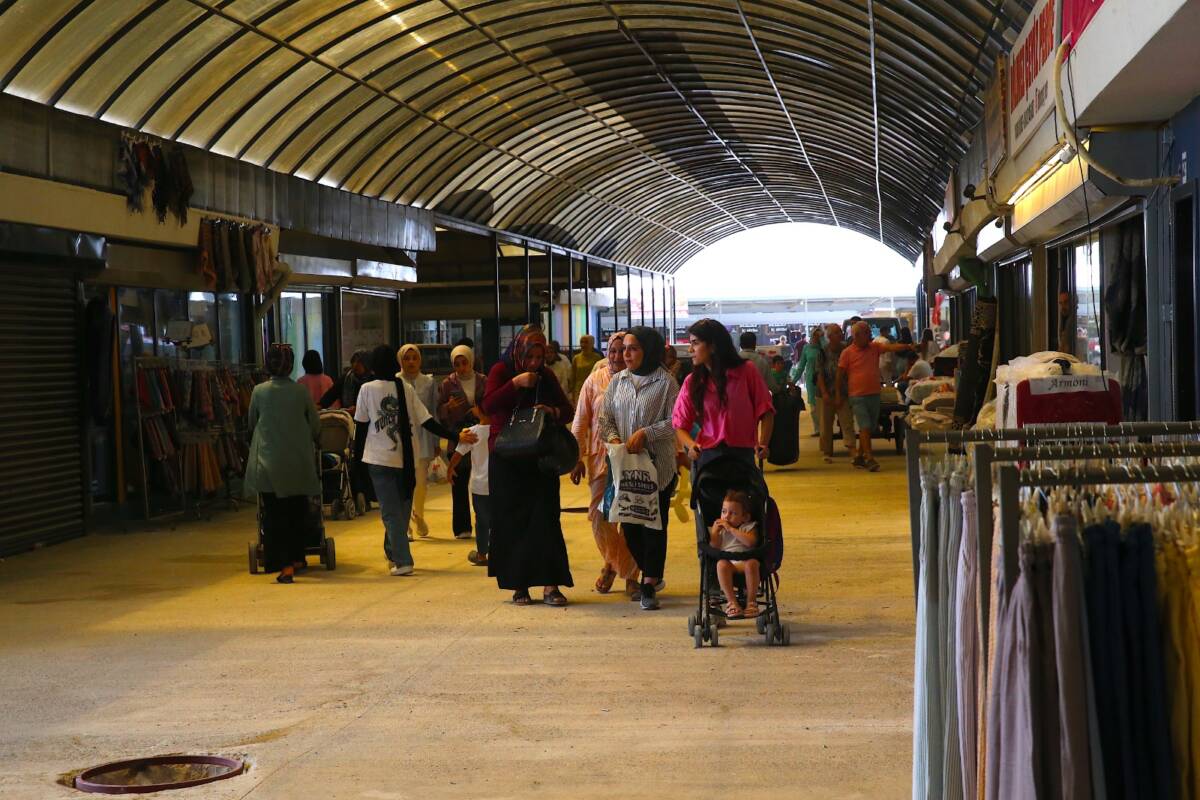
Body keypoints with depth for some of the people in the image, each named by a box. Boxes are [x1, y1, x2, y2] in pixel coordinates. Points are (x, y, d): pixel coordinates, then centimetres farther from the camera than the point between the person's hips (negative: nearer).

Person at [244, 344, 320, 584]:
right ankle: (296, 558, 25)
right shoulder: (301, 391, -4)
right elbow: (316, 426, 5)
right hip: (299, 463, 1)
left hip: (268, 463, -1)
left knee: (274, 515, 1)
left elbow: (251, 423, 10)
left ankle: (285, 565, -8)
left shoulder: (259, 391, -4)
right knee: (297, 512, 16)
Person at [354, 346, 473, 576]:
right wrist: (456, 437, 4)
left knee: (391, 511, -2)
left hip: (380, 459, -3)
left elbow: (361, 426, -1)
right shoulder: (406, 389, 2)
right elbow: (427, 422, -1)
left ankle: (402, 561, -12)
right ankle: (393, 554, 26)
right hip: (406, 459, 3)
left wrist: (357, 455, 9)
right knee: (402, 509, 16)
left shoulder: (367, 390, -4)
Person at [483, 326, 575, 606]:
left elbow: (568, 411, 10)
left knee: (546, 518, -6)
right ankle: (518, 585, 8)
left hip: (540, 457, 2)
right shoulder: (501, 371, -1)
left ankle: (550, 585, -9)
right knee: (512, 521, 0)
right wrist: (515, 383, -24)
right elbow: (488, 405, -16)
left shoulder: (546, 376, 8)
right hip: (507, 460, -2)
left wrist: (553, 411, -12)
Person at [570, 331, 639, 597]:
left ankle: (630, 575, 16)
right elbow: (580, 422, 5)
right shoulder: (595, 380, 2)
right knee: (599, 515, 1)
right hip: (601, 458, 1)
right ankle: (611, 562, 28)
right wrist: (577, 458, 2)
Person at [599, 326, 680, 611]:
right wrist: (614, 438, -9)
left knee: (654, 524, -2)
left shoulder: (666, 383, -6)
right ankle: (651, 576, 26)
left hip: (657, 465, -5)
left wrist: (647, 433, -19)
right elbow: (606, 419, 10)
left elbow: (674, 422, -10)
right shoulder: (618, 381, 9)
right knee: (629, 523, 8)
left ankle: (649, 586, 2)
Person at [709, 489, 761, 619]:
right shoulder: (718, 529, 23)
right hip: (727, 562, 1)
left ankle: (751, 601, -31)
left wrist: (731, 529, -7)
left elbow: (750, 542, -9)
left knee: (752, 563, -36)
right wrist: (714, 532, 3)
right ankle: (731, 602, -35)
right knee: (721, 564, -35)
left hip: (744, 562, -1)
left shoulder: (748, 527, 14)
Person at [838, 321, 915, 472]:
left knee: (869, 428, 11)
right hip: (858, 396, -5)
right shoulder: (847, 353, -3)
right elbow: (840, 374, 1)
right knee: (865, 427, -12)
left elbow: (891, 347, -7)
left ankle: (859, 457, 22)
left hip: (874, 394, 5)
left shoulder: (874, 347, 8)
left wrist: (907, 346, -24)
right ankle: (869, 458, -15)